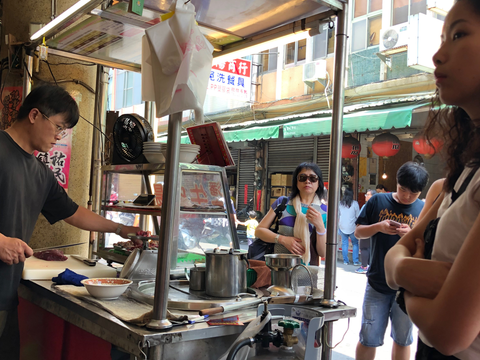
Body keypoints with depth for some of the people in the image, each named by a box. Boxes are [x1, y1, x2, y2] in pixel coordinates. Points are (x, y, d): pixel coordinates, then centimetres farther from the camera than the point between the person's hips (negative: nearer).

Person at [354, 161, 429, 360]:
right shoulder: (378, 201, -2)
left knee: (402, 340, 15)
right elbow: (358, 232, 2)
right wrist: (378, 226, -17)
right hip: (377, 283, -1)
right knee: (368, 339, 4)